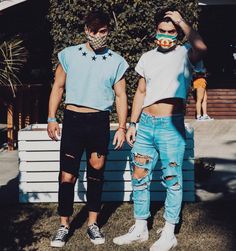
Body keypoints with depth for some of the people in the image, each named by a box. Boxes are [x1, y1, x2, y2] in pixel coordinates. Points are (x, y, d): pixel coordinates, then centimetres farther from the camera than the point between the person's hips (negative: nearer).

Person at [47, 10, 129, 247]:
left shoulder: (116, 61, 4)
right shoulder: (69, 55, 2)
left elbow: (120, 95, 6)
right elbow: (58, 87, 7)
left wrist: (122, 127, 0)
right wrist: (51, 118, 1)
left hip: (100, 123, 1)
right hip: (72, 120, -1)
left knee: (96, 173, 10)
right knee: (67, 175, -1)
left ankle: (93, 224, 23)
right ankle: (64, 225, 12)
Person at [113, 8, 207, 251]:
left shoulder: (184, 54, -4)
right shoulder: (147, 58, 11)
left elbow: (201, 48, -30)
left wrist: (181, 21, -22)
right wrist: (132, 124, 13)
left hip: (171, 126, -5)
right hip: (146, 124, 6)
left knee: (172, 180, 3)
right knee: (139, 177, 10)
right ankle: (140, 229, 25)